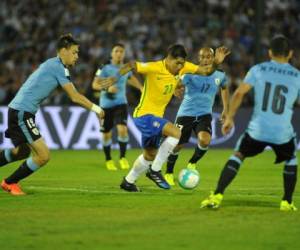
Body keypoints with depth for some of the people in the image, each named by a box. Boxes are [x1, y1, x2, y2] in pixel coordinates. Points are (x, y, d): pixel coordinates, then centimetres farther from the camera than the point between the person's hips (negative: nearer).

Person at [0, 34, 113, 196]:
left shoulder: (53, 65, 17)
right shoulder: (58, 66, -13)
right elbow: (75, 97, -13)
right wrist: (96, 109, -2)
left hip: (17, 111, 10)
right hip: (22, 113, -10)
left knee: (22, 152, 30)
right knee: (43, 156, -10)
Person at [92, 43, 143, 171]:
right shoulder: (105, 68, -10)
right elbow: (94, 84, -14)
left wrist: (141, 87, 30)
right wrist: (107, 88, -30)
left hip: (121, 104, 2)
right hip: (106, 104, -2)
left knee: (122, 129, -19)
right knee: (106, 134, 6)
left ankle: (123, 158, -4)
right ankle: (108, 160, 25)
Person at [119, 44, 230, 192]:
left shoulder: (182, 67, -4)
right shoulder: (153, 68, -22)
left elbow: (206, 71, -2)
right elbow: (131, 65, -21)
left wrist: (216, 63, -21)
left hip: (156, 117, 8)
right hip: (144, 115, -8)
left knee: (150, 155, 21)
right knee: (177, 134, -26)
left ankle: (128, 181, 39)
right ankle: (155, 170, -14)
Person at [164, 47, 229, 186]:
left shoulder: (219, 76, -1)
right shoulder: (191, 73, -12)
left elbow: (224, 88, 22)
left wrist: (225, 109, 20)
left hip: (204, 114, 2)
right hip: (186, 113, -2)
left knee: (205, 140, -24)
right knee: (177, 145, 1)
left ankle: (192, 164, 6)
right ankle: (169, 173, 26)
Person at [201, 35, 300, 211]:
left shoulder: (259, 69, 3)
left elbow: (239, 93, -2)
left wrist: (229, 118, 5)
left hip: (257, 129, 0)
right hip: (283, 134, 0)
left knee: (238, 155, 17)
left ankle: (217, 197, 3)